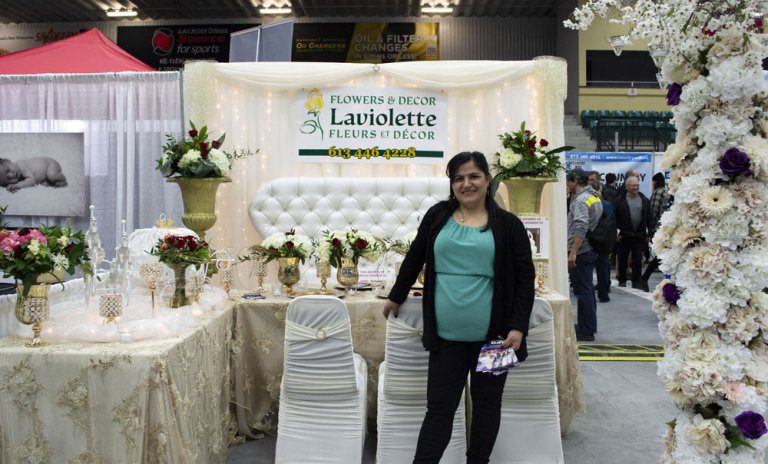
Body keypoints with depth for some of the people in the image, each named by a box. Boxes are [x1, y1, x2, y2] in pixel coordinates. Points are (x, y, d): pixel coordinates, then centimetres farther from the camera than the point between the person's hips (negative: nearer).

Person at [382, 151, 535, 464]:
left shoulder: (508, 224, 0)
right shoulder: (437, 216, 6)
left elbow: (525, 279, 0)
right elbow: (414, 258, 17)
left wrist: (518, 327, -8)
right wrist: (396, 297, 22)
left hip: (491, 335, -1)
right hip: (446, 335, 1)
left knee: (486, 403, 13)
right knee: (440, 406, 5)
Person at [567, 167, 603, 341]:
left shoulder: (581, 200, -16)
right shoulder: (594, 196, 15)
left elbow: (581, 228, -27)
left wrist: (573, 253, -30)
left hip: (581, 251, -10)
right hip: (591, 249, 10)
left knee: (582, 291, -5)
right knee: (588, 289, 17)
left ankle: (586, 331, 0)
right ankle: (589, 325, 28)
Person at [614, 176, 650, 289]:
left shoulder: (645, 200, 6)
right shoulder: (620, 200, -2)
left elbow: (649, 218, 8)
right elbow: (615, 218, -3)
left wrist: (649, 234, 5)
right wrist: (616, 232, -8)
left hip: (639, 236, 2)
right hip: (624, 236, -2)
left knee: (638, 260, 4)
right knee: (622, 259, 8)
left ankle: (636, 282, 11)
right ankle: (622, 280, 20)